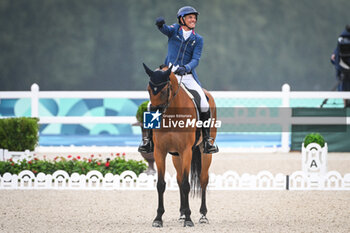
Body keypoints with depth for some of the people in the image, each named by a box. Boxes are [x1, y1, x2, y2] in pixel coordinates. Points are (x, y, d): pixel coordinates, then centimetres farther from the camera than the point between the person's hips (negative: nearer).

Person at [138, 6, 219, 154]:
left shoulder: (197, 39, 9)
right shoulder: (175, 30, 8)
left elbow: (196, 60, -2)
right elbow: (166, 30, -15)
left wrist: (186, 68, -23)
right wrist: (160, 25, -40)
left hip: (188, 76, 1)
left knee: (204, 104, -15)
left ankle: (207, 139, -2)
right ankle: (149, 138, 1)